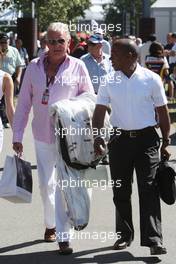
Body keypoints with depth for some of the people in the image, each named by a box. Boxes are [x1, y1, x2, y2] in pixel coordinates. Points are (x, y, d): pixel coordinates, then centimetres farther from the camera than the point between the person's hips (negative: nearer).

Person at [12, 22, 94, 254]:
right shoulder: (34, 67, 4)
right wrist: (17, 135, 5)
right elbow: (24, 103, 7)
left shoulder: (78, 67, -1)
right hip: (43, 134, 3)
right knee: (46, 184, 11)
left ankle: (63, 235, -4)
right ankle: (51, 224, 32)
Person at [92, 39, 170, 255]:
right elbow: (100, 111, 2)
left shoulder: (151, 79, -3)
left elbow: (163, 112, 3)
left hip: (146, 139, -3)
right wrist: (97, 135, -15)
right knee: (120, 191, 8)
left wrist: (165, 143, 4)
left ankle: (153, 239, -11)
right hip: (120, 139, 3)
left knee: (149, 189, -9)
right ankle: (124, 235, 22)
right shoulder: (109, 81, 3)